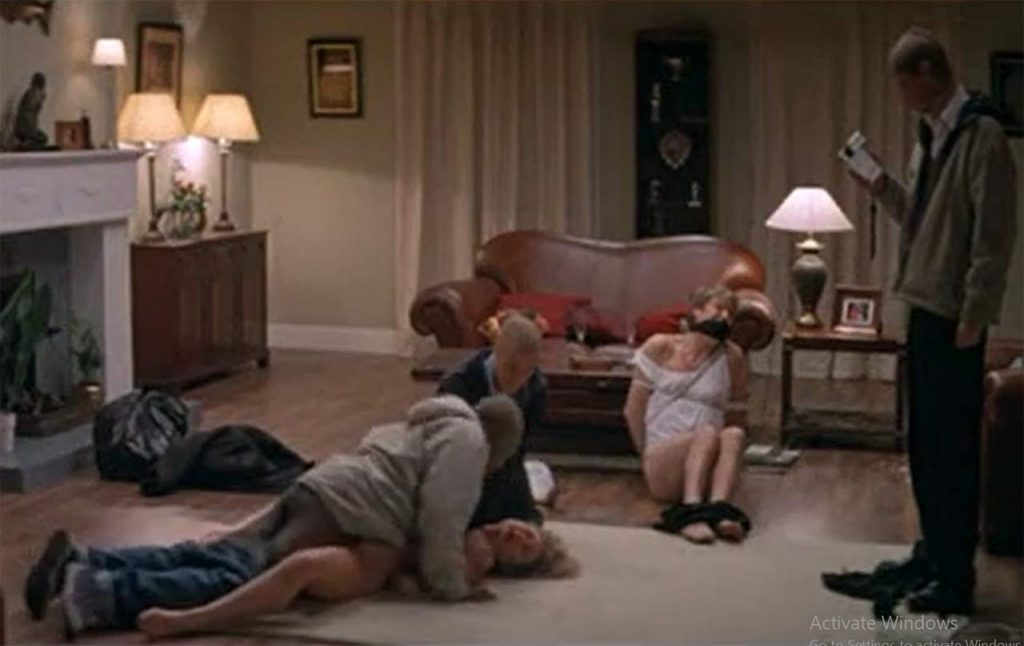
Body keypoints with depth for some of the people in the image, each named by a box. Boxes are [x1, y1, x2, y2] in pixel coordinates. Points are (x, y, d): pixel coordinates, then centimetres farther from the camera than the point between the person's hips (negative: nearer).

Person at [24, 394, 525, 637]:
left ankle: (79, 565, -11)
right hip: (344, 510, -10)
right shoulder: (467, 441, 0)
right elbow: (442, 516, -12)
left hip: (320, 488, 10)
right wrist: (452, 587, -6)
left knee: (209, 557, -1)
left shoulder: (435, 425, 31)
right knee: (240, 577, -23)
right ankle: (102, 596, -37)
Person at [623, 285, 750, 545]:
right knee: (708, 433, -31)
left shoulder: (731, 357, 8)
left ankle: (719, 509, -50)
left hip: (705, 474, 2)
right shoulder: (660, 348, 6)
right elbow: (633, 410, 10)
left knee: (735, 434, -30)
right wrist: (647, 454, 7)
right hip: (661, 468, -2)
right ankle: (689, 513, -48)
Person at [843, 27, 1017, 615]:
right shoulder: (931, 136, 13)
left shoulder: (981, 134, -15)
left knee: (953, 447, -3)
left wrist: (974, 314, -19)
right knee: (925, 442, 17)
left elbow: (995, 232, -18)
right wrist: (877, 183, 8)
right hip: (925, 308, 9)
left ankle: (957, 579, 5)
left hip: (954, 317, -9)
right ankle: (934, 553, 30)